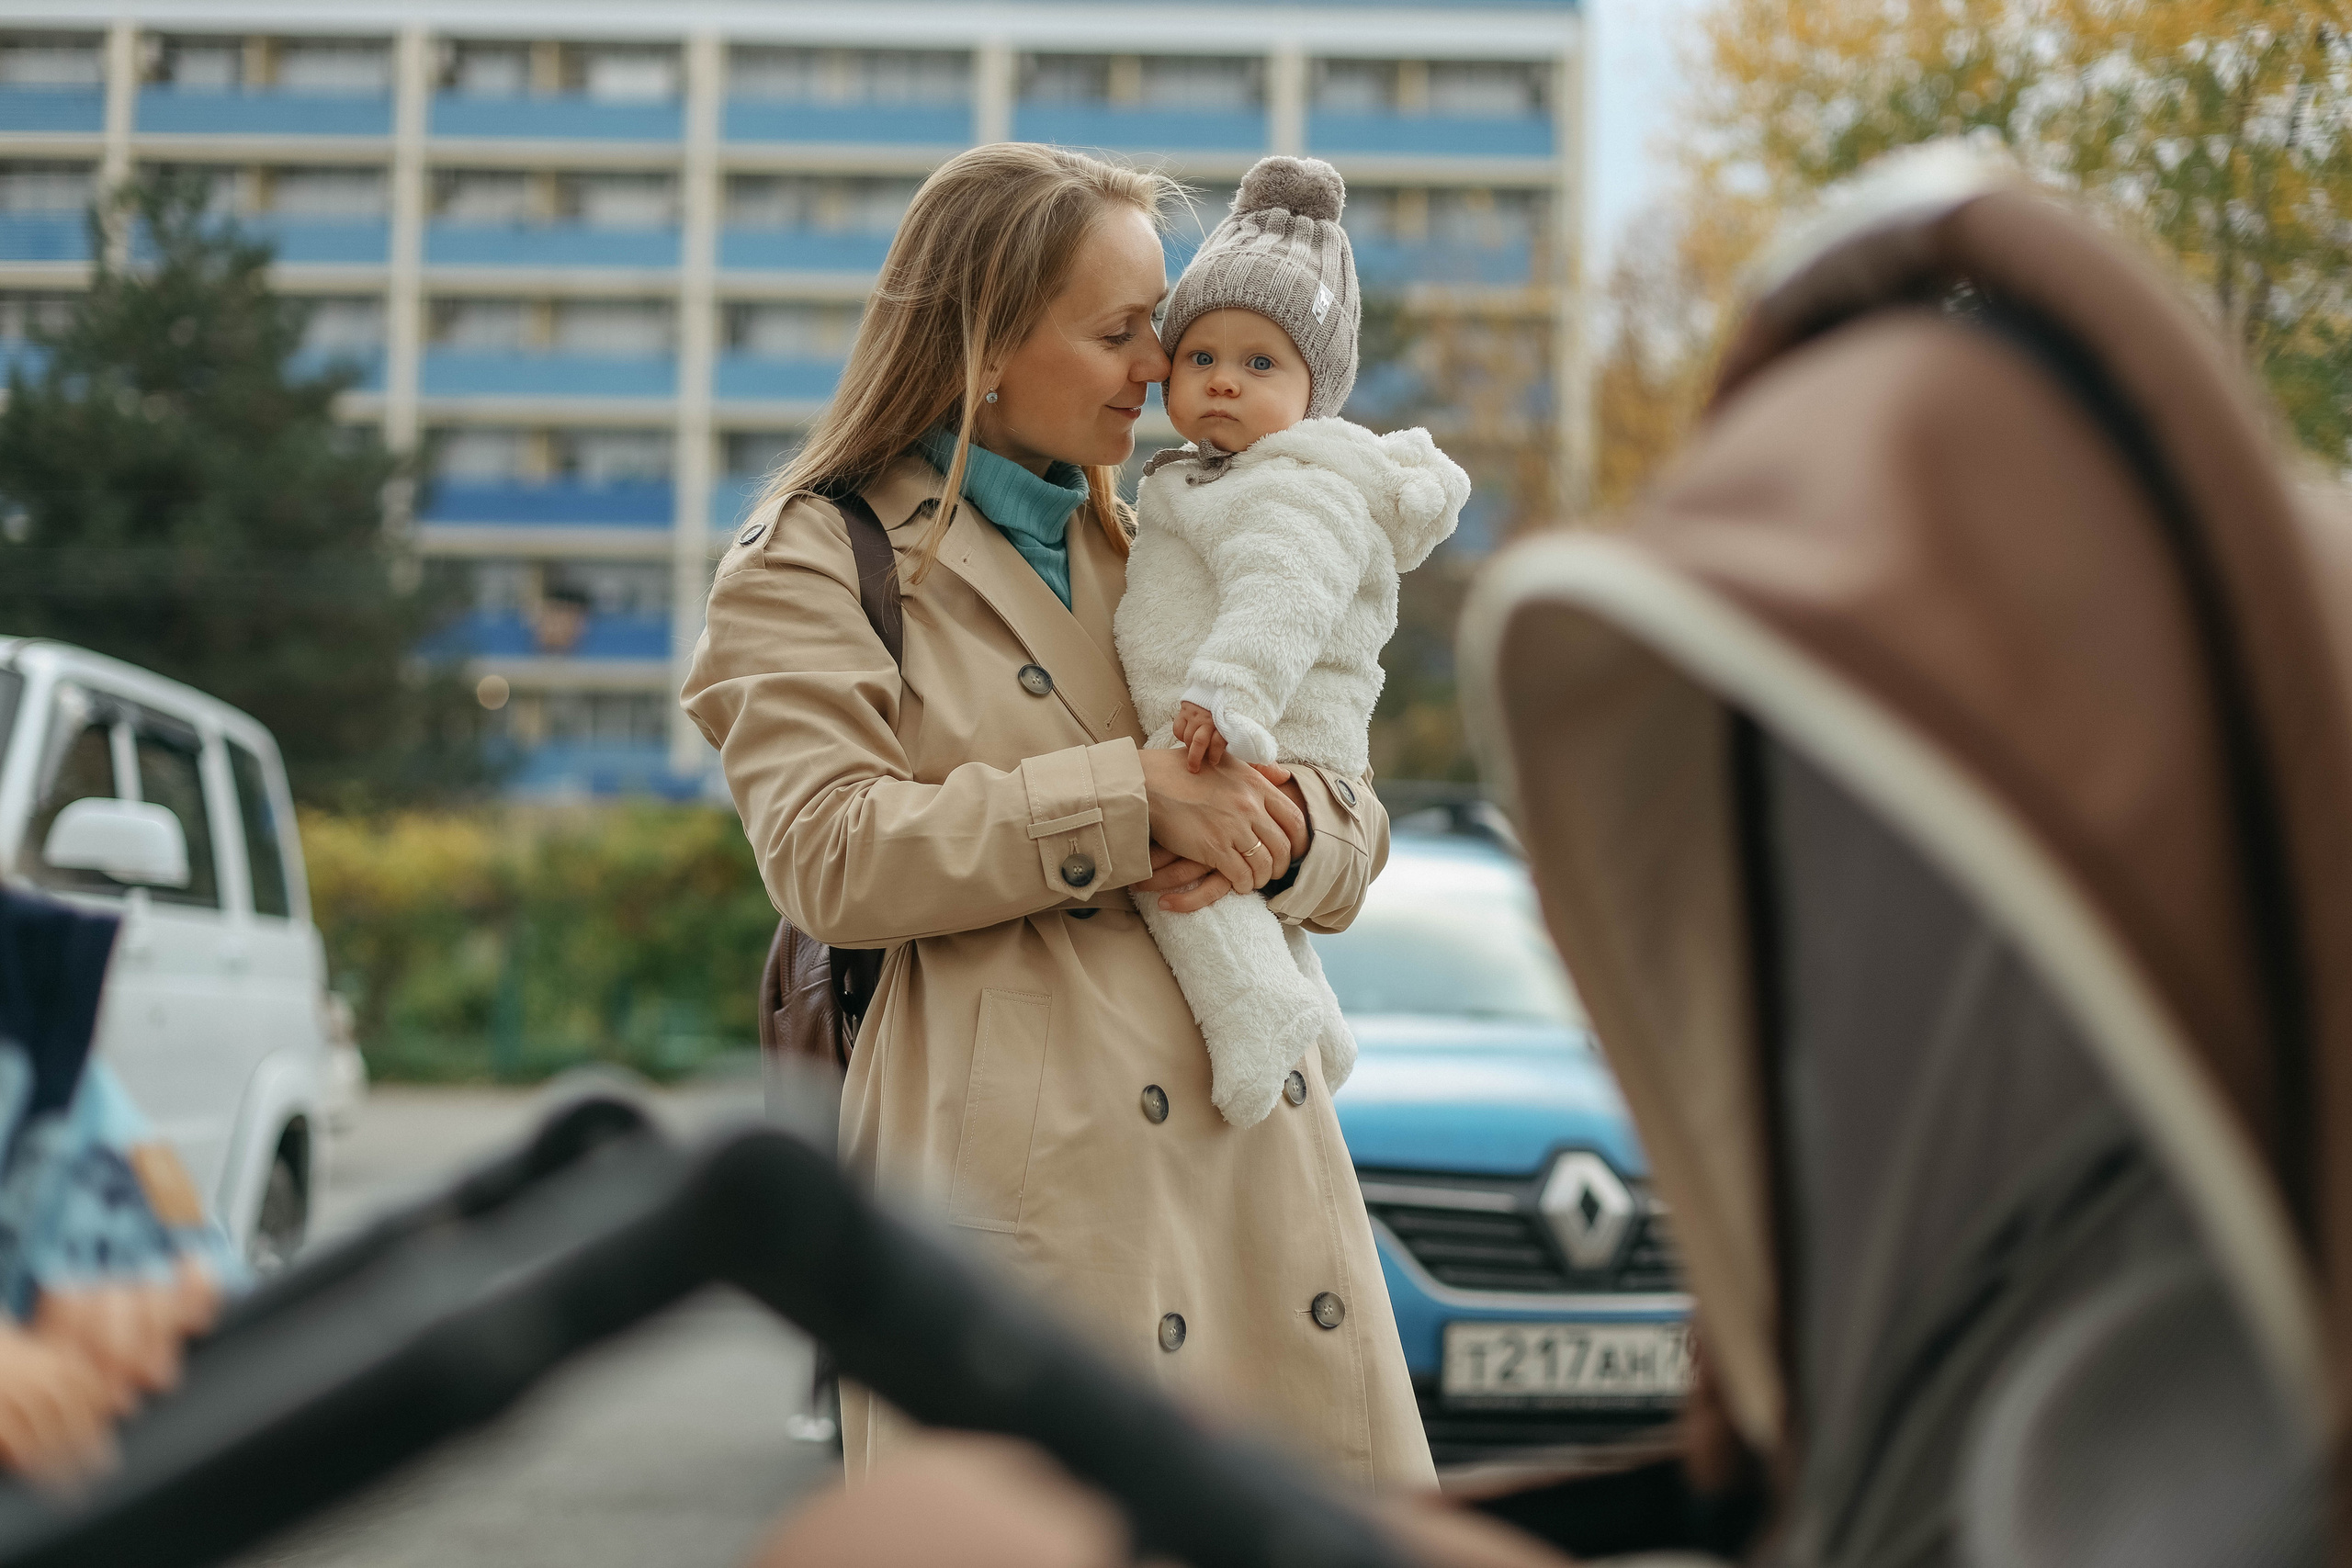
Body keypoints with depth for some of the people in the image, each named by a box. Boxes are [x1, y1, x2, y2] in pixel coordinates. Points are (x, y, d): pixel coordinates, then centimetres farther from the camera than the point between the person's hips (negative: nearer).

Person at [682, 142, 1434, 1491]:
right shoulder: (812, 565, 4)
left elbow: (1357, 827, 18)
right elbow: (829, 853, -12)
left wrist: (1278, 824, -7)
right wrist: (1133, 797, -15)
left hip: (1257, 1162, 6)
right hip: (1016, 1167, -6)